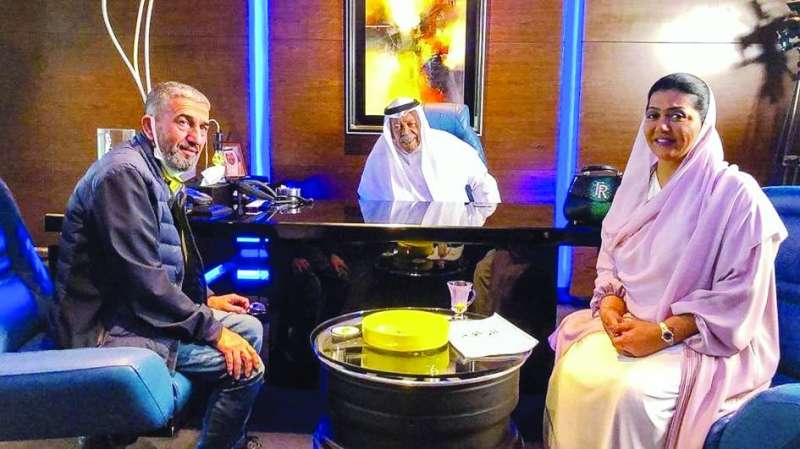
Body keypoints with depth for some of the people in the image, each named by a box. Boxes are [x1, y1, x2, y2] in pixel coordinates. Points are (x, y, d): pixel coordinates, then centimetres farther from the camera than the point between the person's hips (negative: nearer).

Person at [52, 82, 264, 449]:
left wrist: (206, 300, 14)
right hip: (108, 330, -11)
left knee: (249, 329, 15)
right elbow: (143, 278, -25)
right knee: (247, 365, -15)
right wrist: (214, 329, -20)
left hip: (140, 311, 11)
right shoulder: (124, 172, -20)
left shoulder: (163, 175, 12)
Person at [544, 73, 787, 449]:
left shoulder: (737, 195, -12)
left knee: (628, 393, -29)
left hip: (708, 343, -5)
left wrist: (663, 333, -20)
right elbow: (610, 260, 13)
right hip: (630, 325, 5)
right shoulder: (638, 183, 7)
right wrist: (610, 302, -8)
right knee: (573, 370, -20)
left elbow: (739, 297, -14)